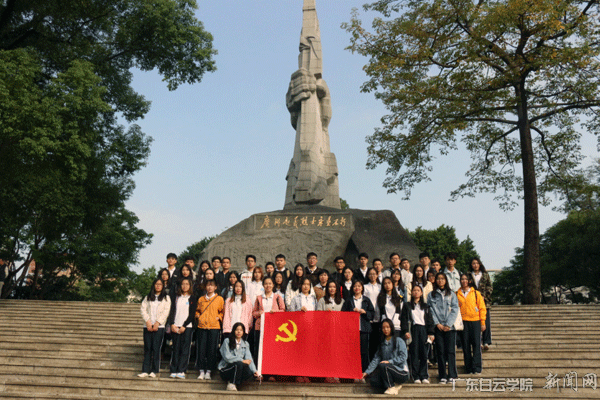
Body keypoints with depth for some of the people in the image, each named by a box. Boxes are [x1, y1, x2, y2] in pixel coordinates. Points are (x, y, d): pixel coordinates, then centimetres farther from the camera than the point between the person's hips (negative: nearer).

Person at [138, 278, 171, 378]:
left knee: (156, 348, -4)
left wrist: (157, 323, -10)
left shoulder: (166, 298, 10)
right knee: (147, 348, 1)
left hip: (159, 326, -2)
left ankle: (154, 371, 3)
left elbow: (166, 311, 0)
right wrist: (148, 321, -9)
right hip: (148, 326, 2)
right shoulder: (148, 297, 16)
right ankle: (145, 370, 5)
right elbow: (143, 309, 4)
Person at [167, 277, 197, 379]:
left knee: (185, 349, -4)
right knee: (175, 348, 2)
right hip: (175, 326, 2)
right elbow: (172, 311, 7)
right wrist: (172, 324, -6)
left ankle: (181, 371, -2)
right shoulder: (175, 297, 13)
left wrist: (184, 326, -10)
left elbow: (192, 314, -1)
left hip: (187, 327, -2)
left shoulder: (192, 299, 5)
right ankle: (173, 371, 6)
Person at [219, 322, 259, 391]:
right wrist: (242, 361, -20)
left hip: (238, 368, 5)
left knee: (249, 372, -25)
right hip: (225, 368, -5)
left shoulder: (245, 344, 10)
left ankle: (231, 381, -4)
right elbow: (227, 357, -15)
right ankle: (232, 384, -15)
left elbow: (249, 358, -2)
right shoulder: (227, 341, -5)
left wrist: (254, 371, -19)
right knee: (239, 364, -33)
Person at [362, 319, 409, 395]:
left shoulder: (399, 341, -4)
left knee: (382, 365, -31)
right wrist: (367, 372, -3)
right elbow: (376, 359, 7)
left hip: (402, 372, -6)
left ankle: (392, 387, -12)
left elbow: (403, 357, -14)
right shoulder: (382, 343, 13)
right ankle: (395, 385, 2)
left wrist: (389, 361, -26)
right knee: (373, 381, -15)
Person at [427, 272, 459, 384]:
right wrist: (437, 323, -7)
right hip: (438, 327, 0)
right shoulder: (431, 295, 9)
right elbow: (430, 310, 4)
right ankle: (442, 376, 5)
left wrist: (448, 324, -7)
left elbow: (455, 310, 2)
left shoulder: (451, 294, 9)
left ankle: (452, 375, 3)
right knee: (440, 351, 0)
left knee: (450, 351, -4)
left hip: (450, 327, 0)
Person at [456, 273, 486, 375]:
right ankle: (468, 368, 11)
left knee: (476, 344, -3)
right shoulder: (457, 294, 8)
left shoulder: (476, 293, 6)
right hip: (463, 322, 1)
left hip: (475, 321, -1)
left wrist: (482, 322, 1)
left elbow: (482, 308, 6)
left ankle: (476, 368, 3)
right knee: (465, 345, 3)